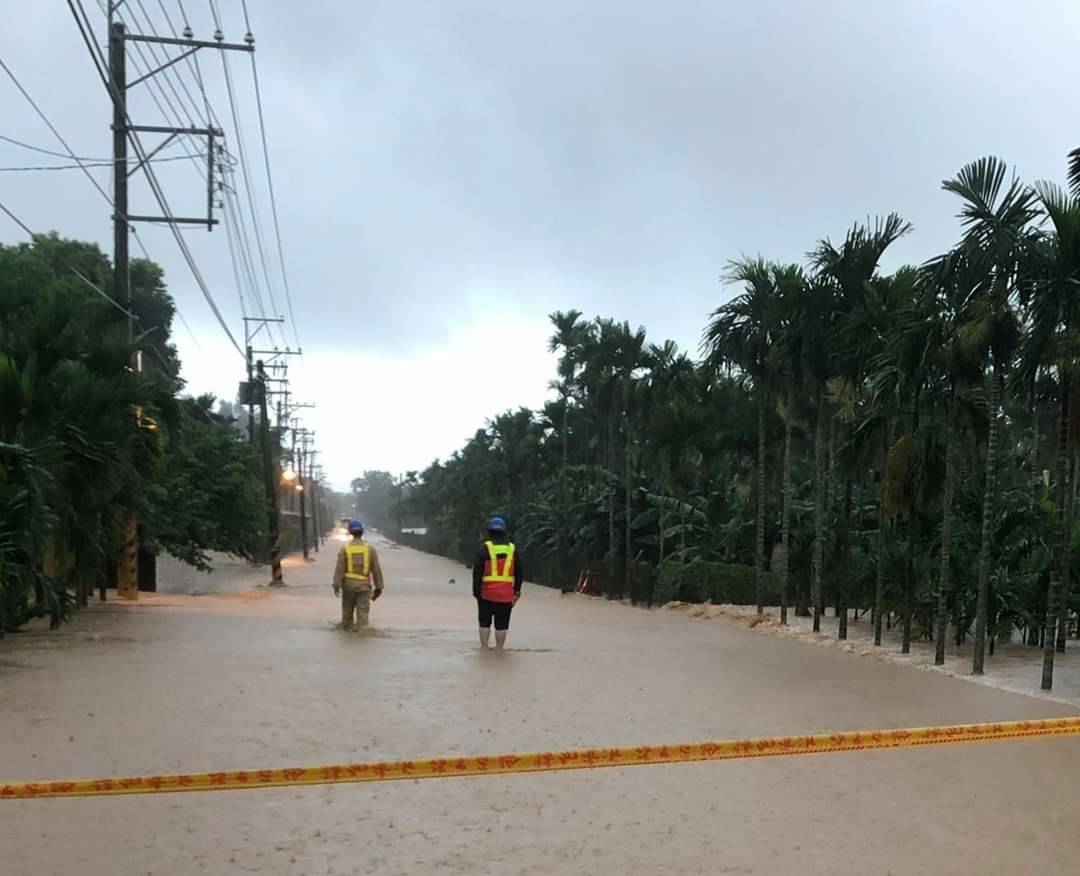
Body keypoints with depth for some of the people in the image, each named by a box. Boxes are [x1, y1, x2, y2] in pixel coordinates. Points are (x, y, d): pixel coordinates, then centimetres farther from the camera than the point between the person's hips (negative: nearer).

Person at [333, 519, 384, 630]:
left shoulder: (345, 548, -4)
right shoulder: (370, 549, -2)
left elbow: (339, 568, -9)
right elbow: (376, 569, -1)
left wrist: (336, 585, -8)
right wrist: (378, 587, 5)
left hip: (349, 583, 1)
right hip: (364, 584, -1)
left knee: (347, 607, 19)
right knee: (363, 610, -1)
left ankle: (346, 625, 35)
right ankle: (361, 628, -11)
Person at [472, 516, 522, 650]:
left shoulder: (484, 548, -4)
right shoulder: (512, 549, 6)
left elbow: (477, 572, -6)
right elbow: (519, 573, 10)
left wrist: (476, 591, -1)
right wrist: (517, 591, 16)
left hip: (487, 593, -2)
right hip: (506, 594, 2)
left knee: (485, 622, 10)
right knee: (502, 624, 7)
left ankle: (484, 647, 7)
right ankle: (499, 649, 7)